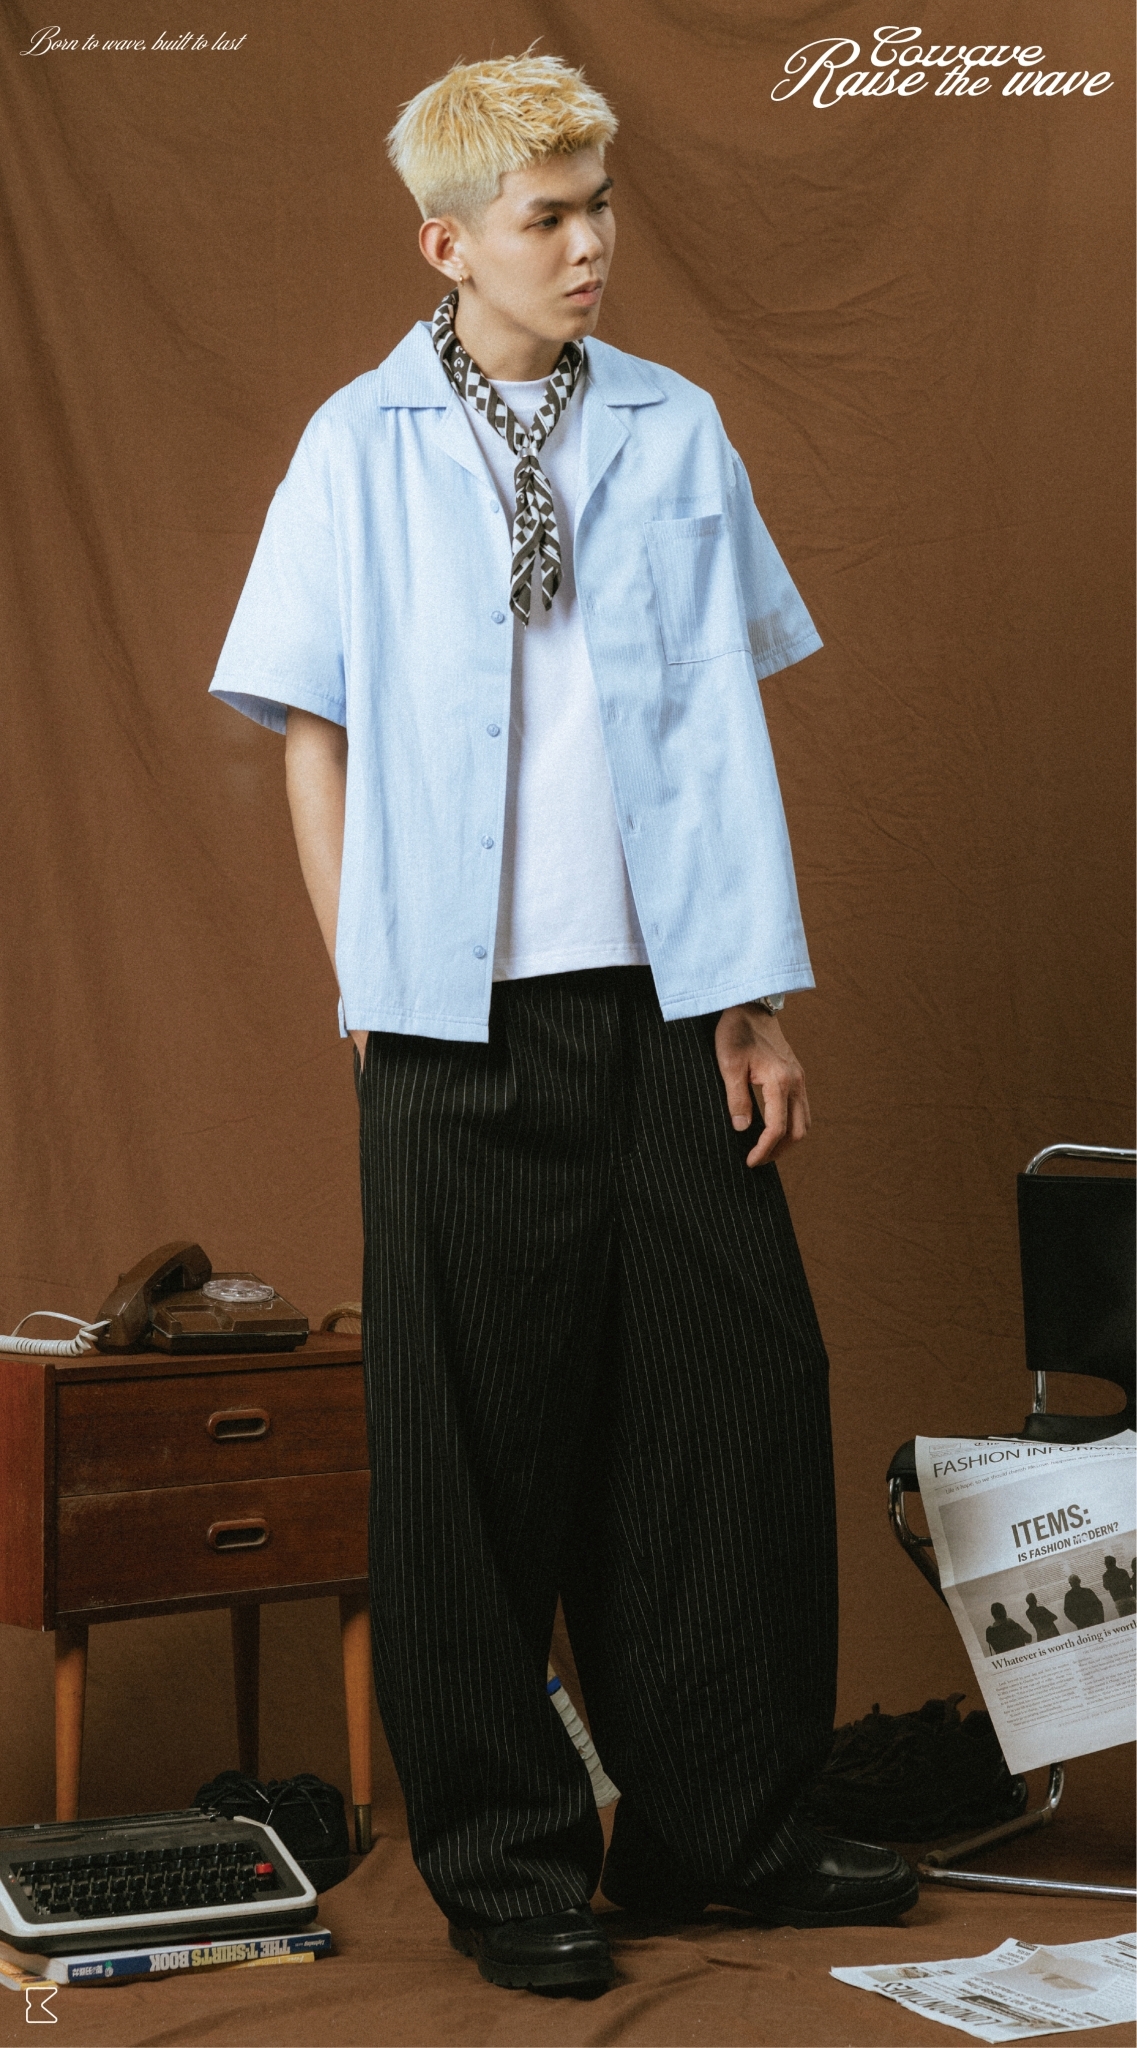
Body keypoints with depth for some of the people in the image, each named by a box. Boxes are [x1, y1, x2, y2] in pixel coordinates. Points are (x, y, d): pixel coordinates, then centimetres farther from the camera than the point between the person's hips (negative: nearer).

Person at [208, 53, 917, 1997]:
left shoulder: (677, 431, 9)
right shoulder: (360, 449, 4)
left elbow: (729, 727, 8)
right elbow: (313, 735, 4)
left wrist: (757, 999, 4)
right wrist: (365, 989, -2)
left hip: (664, 997, 2)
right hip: (463, 1018, -2)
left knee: (739, 1389, 3)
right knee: (480, 1436, 3)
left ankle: (726, 1829, 18)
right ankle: (508, 1861, 17)